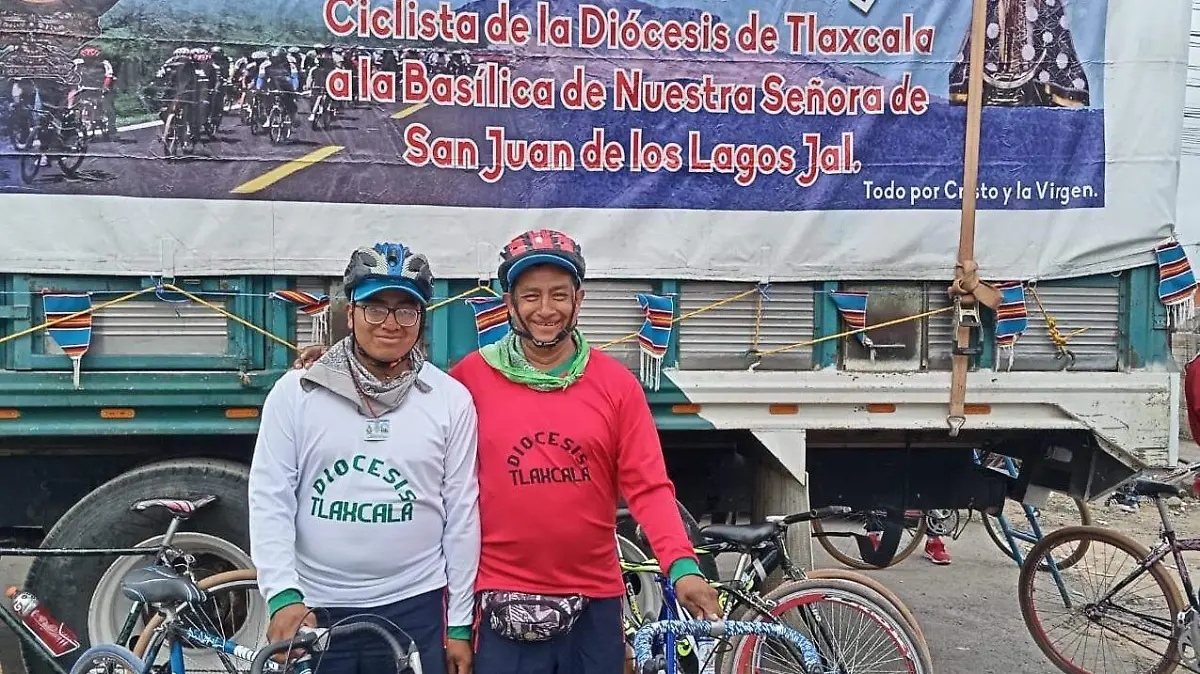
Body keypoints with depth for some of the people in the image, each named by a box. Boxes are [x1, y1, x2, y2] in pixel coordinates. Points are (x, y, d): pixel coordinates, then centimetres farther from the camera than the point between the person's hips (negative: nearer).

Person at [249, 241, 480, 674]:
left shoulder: (451, 400, -1)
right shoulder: (294, 393, -2)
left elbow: (462, 512, 1)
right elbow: (270, 500, -2)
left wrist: (460, 624, 2)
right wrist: (283, 595, -13)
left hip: (413, 610, 0)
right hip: (313, 610, 0)